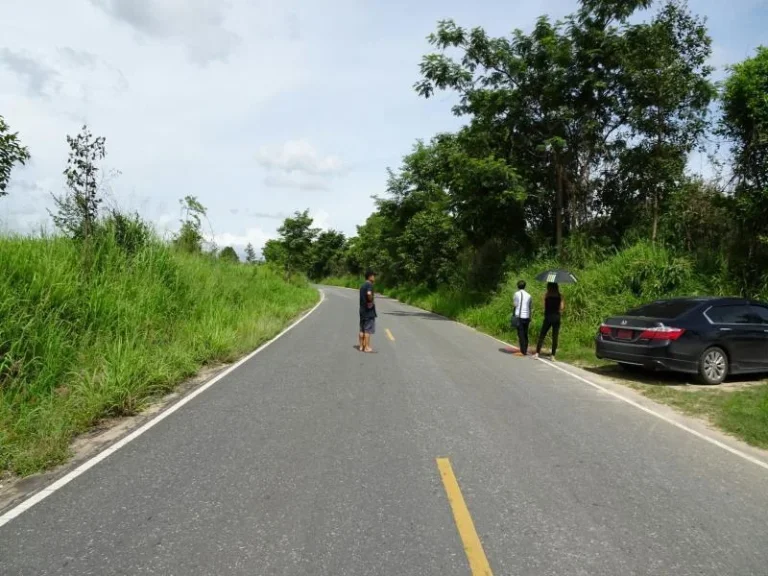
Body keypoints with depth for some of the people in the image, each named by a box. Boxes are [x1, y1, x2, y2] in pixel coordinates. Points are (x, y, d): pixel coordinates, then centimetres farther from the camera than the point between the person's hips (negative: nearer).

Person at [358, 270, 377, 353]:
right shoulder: (369, 285, -13)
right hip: (369, 311, -8)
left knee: (362, 330, 11)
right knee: (368, 330, -3)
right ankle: (367, 347, 0)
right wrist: (371, 301, -17)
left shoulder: (362, 286, 14)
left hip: (362, 310, 8)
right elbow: (369, 293, -32)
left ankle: (361, 346, 16)